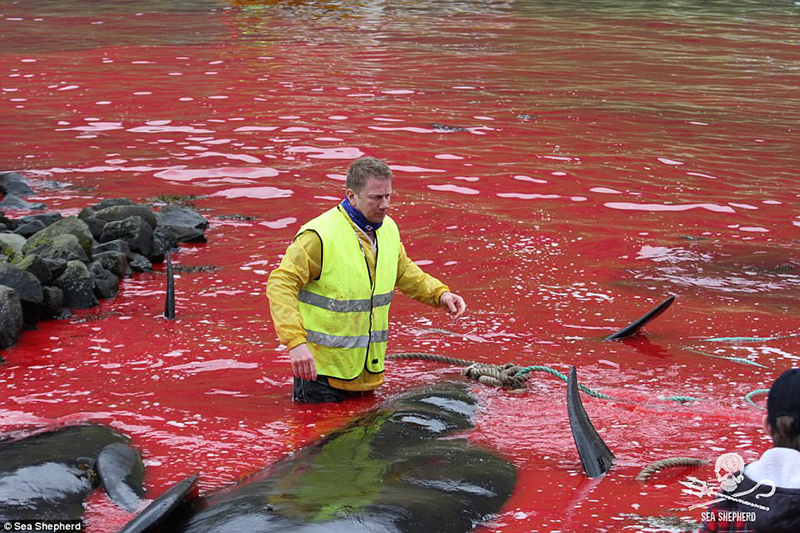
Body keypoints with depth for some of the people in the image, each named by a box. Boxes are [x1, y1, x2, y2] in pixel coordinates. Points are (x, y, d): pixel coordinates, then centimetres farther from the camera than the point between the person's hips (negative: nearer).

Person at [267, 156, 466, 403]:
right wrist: (295, 343, -33)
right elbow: (280, 284, -22)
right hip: (321, 365, -7)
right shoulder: (319, 237, -20)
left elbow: (404, 272, 23)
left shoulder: (388, 229, 4)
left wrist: (440, 294, 6)